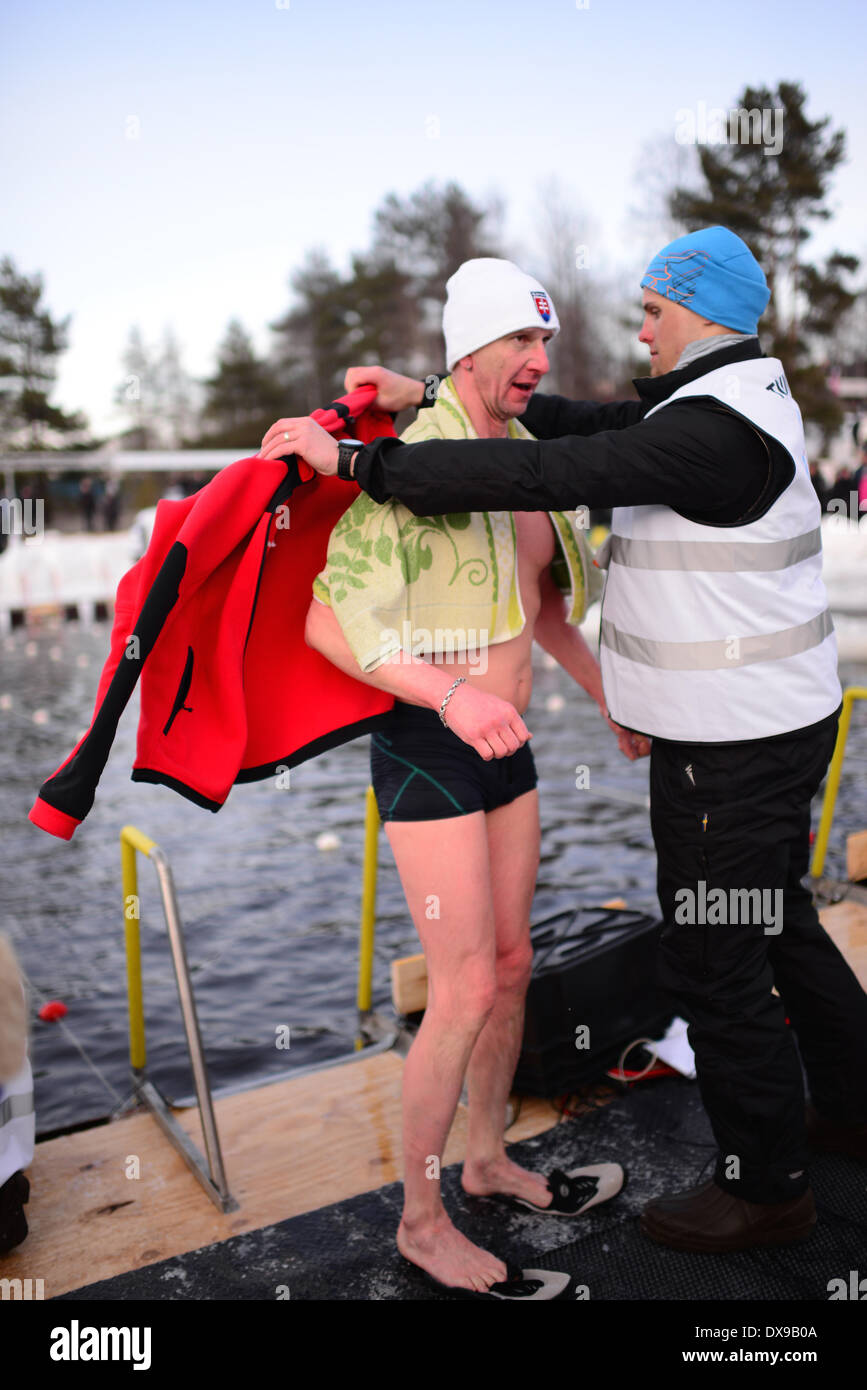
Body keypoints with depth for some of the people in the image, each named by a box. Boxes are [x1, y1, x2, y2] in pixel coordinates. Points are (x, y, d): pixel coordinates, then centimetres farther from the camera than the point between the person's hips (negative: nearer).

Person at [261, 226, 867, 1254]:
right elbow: (577, 427, 14)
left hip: (735, 744, -10)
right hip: (773, 719, 10)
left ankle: (765, 1186, 21)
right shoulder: (738, 400, 13)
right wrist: (428, 397, 9)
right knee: (777, 925, 24)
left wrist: (359, 461, -26)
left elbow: (545, 475, -30)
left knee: (713, 957, 2)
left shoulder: (713, 429, -21)